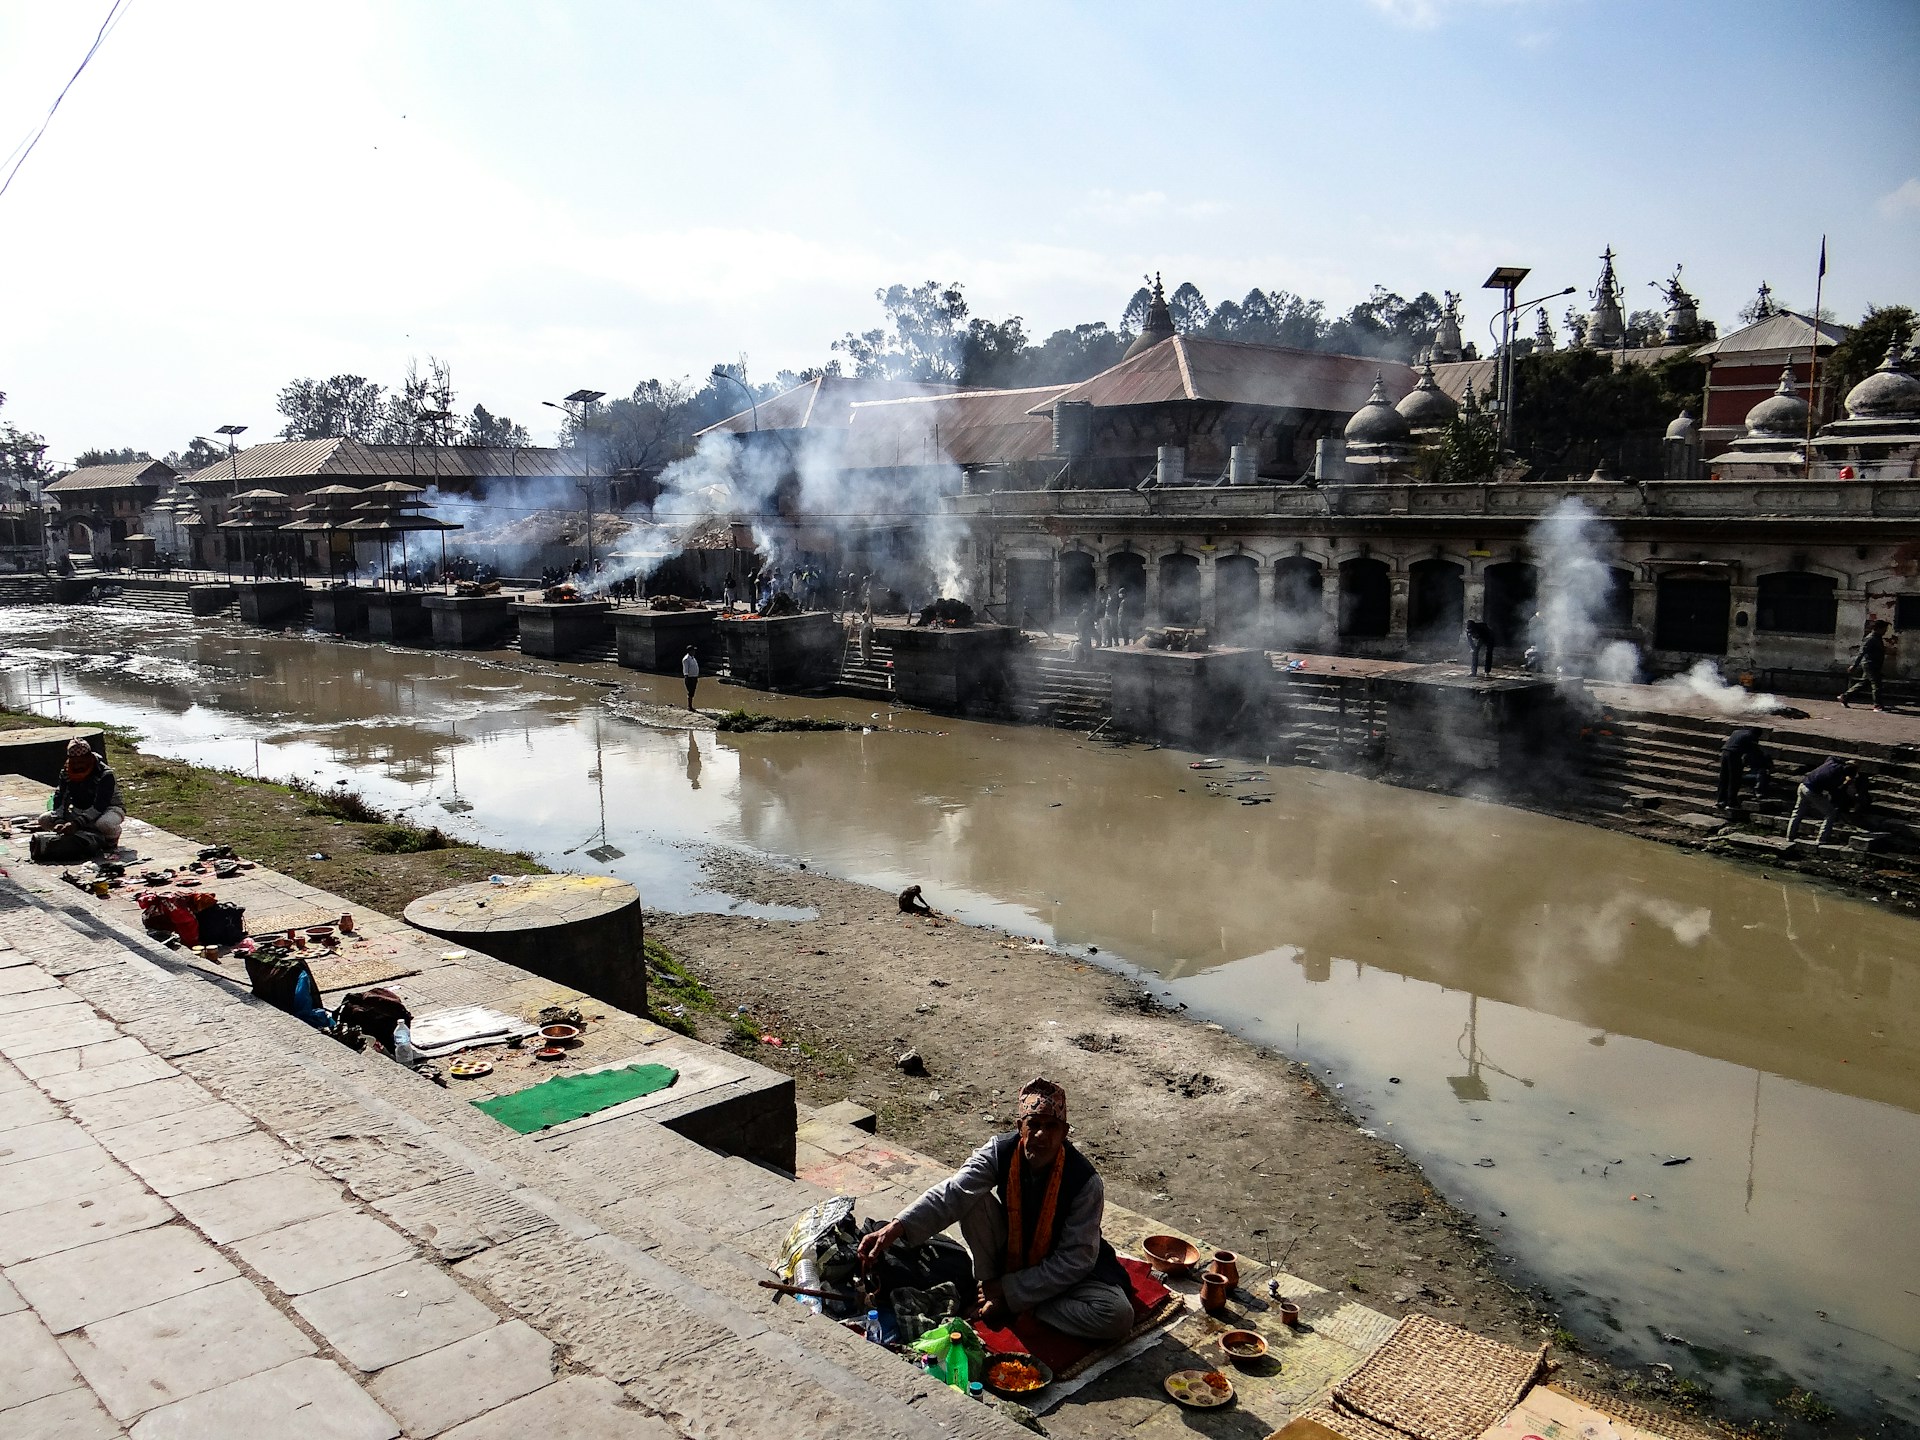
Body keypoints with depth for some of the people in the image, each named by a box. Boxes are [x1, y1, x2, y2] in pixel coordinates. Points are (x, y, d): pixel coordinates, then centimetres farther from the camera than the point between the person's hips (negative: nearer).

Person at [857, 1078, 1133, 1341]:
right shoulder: (1000, 1152, -20)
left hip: (1064, 1271, -1)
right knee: (973, 1200, -25)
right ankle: (988, 1288, -9)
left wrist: (1011, 1293, -25)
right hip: (1009, 1252, 1)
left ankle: (1025, 1308, -11)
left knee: (1119, 1316, -30)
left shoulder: (1086, 1182, -26)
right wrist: (896, 1228, -50)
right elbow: (952, 1193, -33)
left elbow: (1076, 1259, -23)